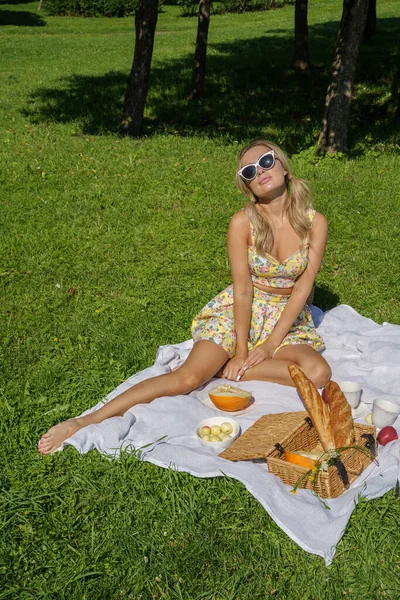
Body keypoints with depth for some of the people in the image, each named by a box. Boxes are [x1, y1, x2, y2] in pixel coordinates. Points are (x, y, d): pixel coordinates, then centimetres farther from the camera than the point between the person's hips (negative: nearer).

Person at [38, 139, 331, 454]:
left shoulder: (314, 223, -9)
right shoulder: (243, 222, -14)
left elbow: (303, 286, -9)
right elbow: (242, 289, -14)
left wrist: (271, 343, -13)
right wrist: (240, 350, -15)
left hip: (286, 316, 3)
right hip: (238, 311, -3)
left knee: (319, 372, -27)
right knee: (188, 377, -25)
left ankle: (226, 369, -16)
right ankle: (85, 421, -24)